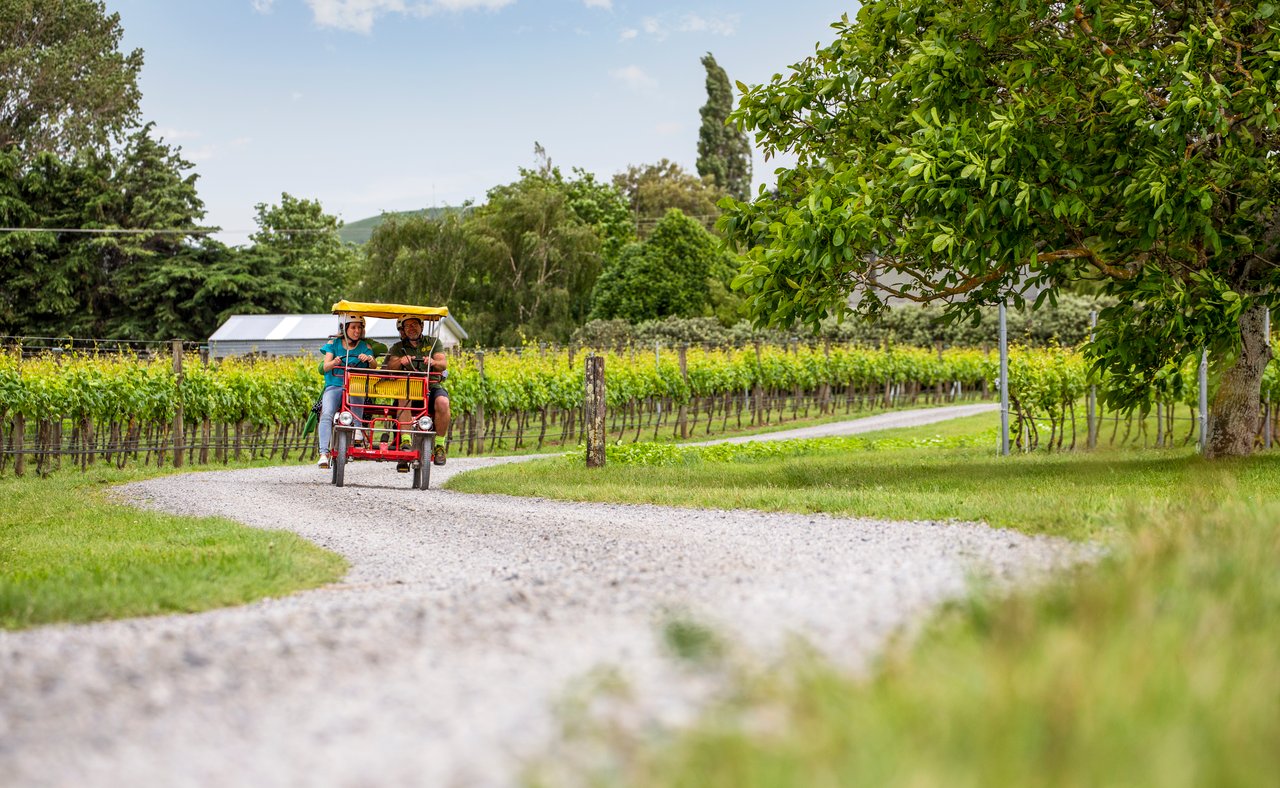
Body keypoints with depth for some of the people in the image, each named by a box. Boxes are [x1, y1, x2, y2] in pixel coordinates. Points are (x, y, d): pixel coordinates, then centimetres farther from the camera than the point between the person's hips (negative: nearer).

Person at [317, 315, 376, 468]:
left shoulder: (365, 347, 11)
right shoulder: (334, 344, 12)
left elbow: (373, 367, -3)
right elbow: (325, 367, 3)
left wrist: (369, 359, -26)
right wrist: (334, 362, -20)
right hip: (334, 386, 0)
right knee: (326, 414, -26)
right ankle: (324, 453, -33)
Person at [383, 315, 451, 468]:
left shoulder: (433, 342, 18)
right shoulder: (398, 348, 16)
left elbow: (444, 364, 2)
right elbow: (389, 366, -2)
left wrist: (433, 362, -21)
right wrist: (400, 361, -25)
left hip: (432, 387, 0)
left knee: (442, 402, -33)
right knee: (405, 396, -37)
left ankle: (439, 444, -19)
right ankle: (405, 441, -40)